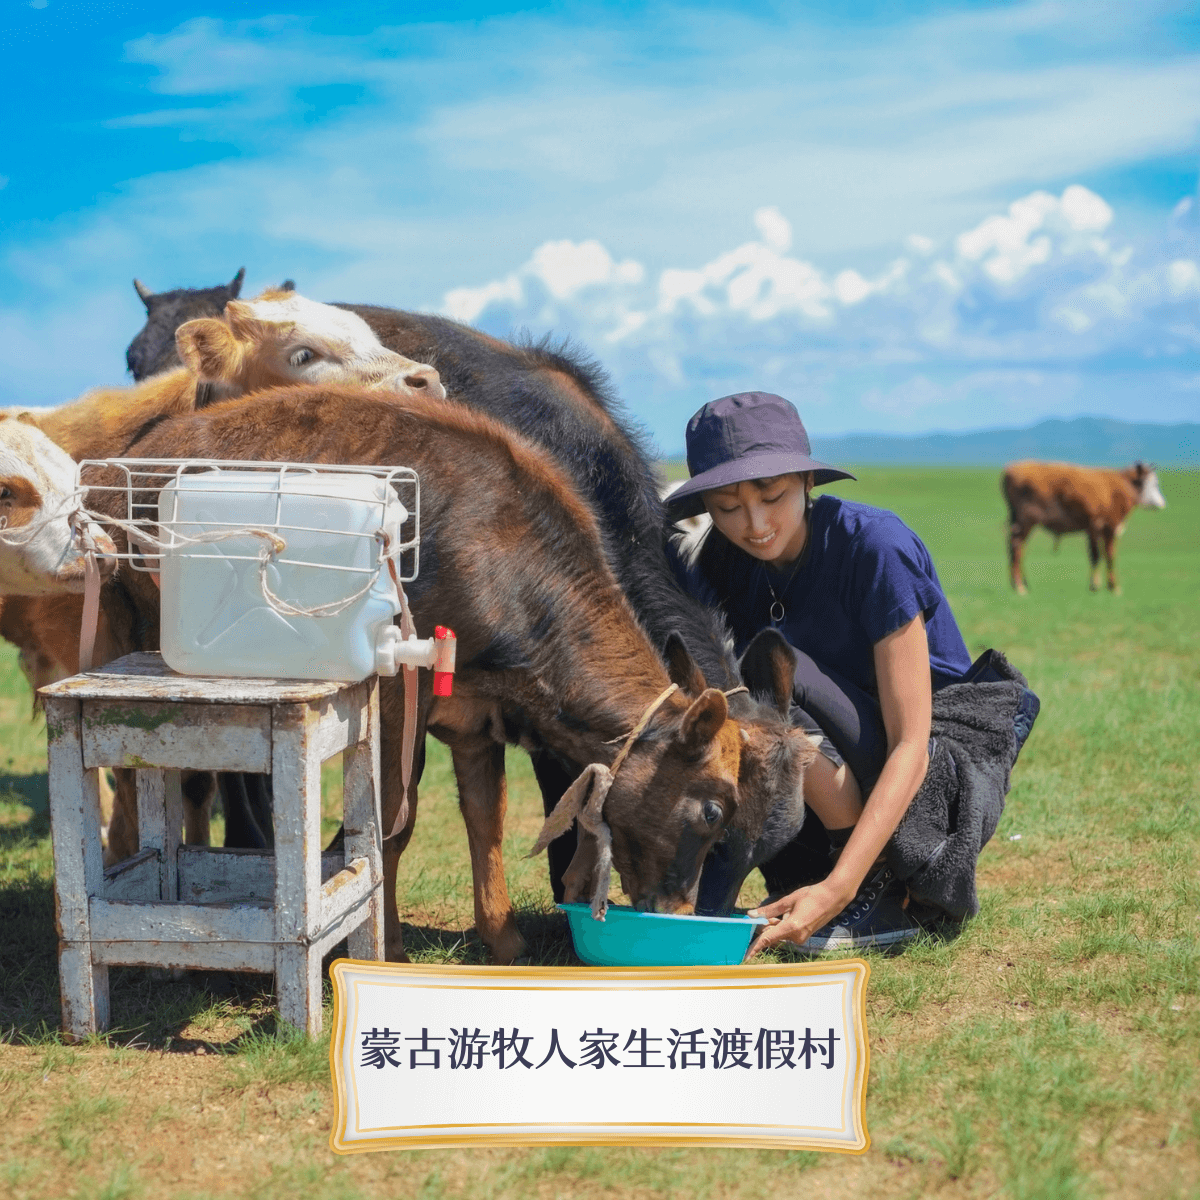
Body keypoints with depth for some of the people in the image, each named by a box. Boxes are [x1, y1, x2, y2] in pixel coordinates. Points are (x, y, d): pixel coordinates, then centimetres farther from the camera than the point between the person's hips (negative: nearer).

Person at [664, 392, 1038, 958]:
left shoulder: (875, 545, -23)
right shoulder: (717, 565, -5)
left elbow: (910, 747, -27)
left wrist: (839, 888, -37)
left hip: (938, 779, -6)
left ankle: (880, 892, -18)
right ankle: (802, 878, -4)